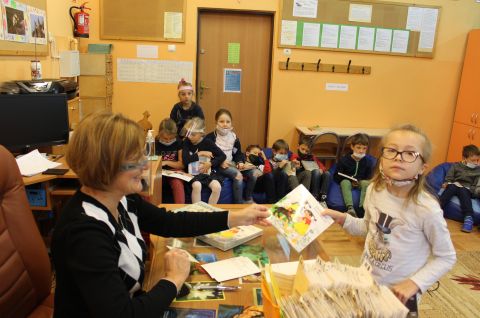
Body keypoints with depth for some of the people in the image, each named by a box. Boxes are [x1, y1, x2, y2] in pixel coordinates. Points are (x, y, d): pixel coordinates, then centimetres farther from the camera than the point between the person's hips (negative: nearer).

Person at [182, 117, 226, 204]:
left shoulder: (208, 143, -2)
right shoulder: (187, 142, 3)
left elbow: (223, 156, -3)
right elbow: (185, 160, -9)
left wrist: (210, 164, -14)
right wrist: (200, 154, -10)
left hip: (209, 172, 0)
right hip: (194, 173, 0)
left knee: (217, 187, -28)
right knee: (196, 186, -34)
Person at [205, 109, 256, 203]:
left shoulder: (234, 137, 10)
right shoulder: (211, 137, -6)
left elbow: (238, 153, 18)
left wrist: (240, 162, -4)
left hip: (232, 164, 6)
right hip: (218, 166, -6)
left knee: (252, 173, -12)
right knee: (238, 175, -31)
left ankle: (248, 200, 5)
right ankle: (239, 204, -19)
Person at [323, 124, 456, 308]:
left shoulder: (426, 209, -25)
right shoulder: (374, 189, -10)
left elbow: (446, 257, -12)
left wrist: (415, 283, -21)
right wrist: (343, 219, -7)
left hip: (399, 293, -5)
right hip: (366, 281, 5)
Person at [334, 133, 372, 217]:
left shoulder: (367, 162, 6)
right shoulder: (344, 160, -2)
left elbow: (369, 177, 9)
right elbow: (336, 176, -2)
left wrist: (360, 182, -14)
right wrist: (351, 181, -16)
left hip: (361, 182, 2)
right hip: (347, 181, -2)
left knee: (366, 183, -30)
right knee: (345, 183, -35)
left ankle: (362, 207, -40)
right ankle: (350, 208, -52)